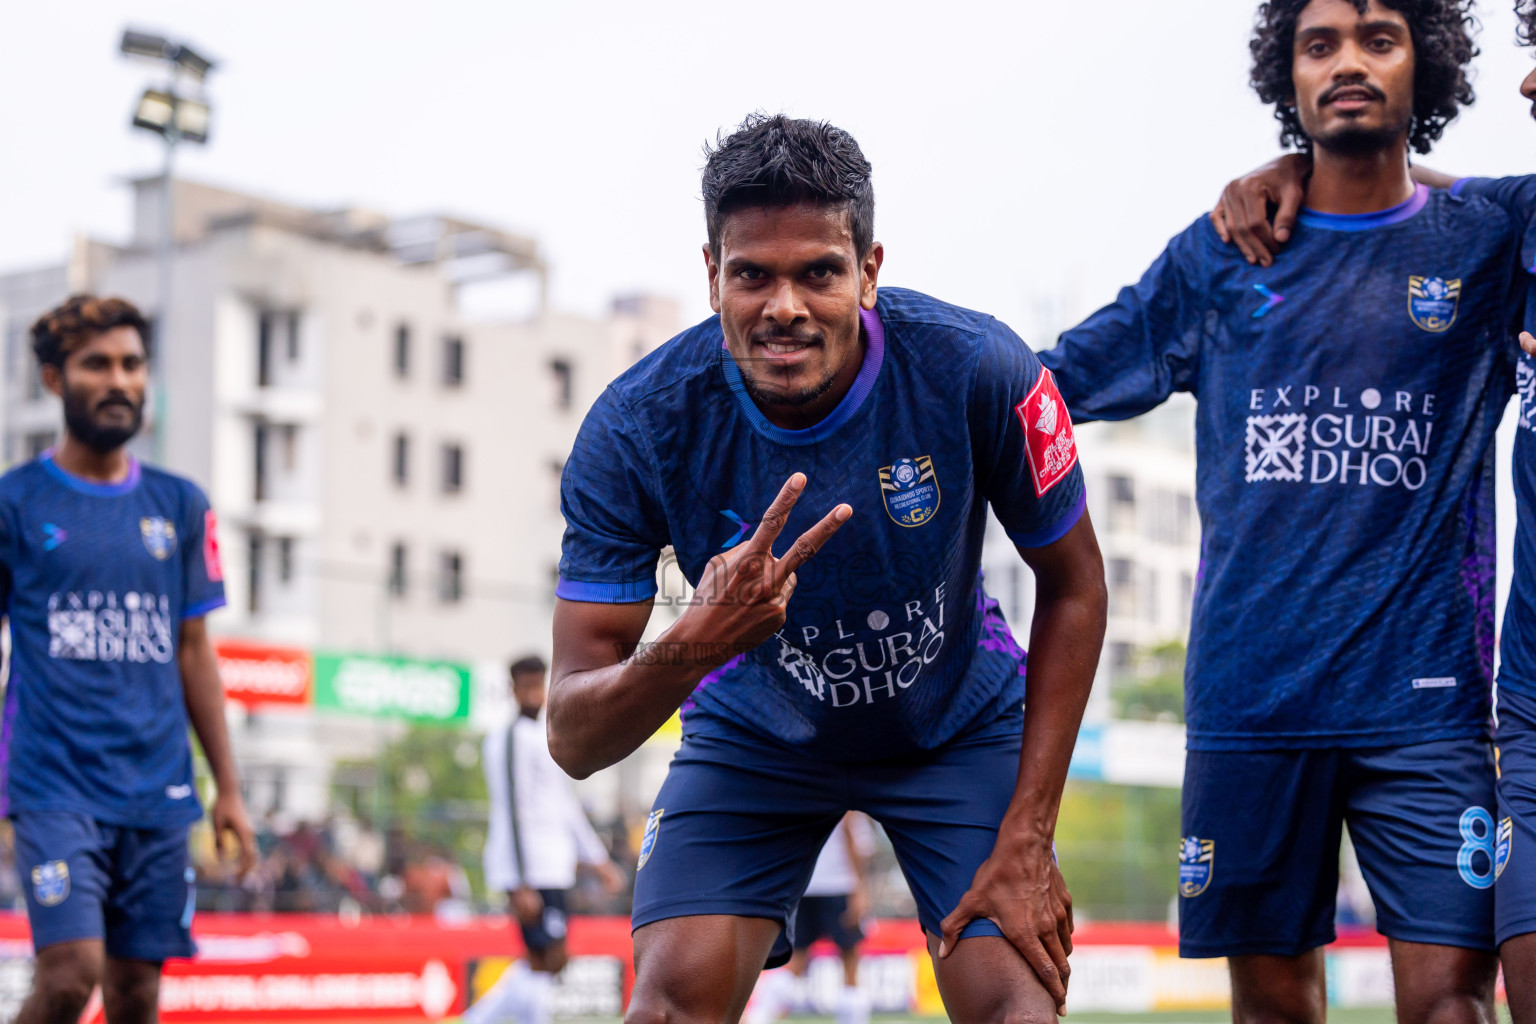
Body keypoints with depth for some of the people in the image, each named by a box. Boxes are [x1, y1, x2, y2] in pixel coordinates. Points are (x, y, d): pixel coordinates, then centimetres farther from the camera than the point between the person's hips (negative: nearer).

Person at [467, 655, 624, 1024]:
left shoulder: (547, 739, 19)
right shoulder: (510, 739, -10)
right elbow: (510, 813, -16)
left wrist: (598, 859, 26)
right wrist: (520, 886, -21)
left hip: (554, 866, 9)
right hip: (530, 870, -9)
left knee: (540, 964, 8)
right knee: (551, 960, -12)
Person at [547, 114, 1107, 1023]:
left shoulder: (976, 369, -28)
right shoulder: (637, 428, -27)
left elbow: (1073, 586, -11)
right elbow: (573, 740, -25)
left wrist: (1027, 838, -14)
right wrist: (693, 647, -47)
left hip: (960, 726, 0)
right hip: (753, 734, 0)